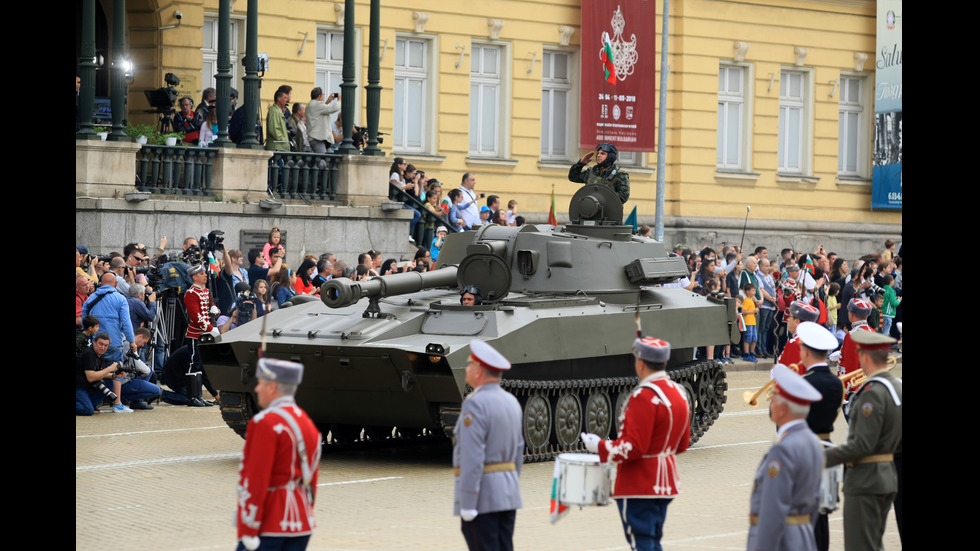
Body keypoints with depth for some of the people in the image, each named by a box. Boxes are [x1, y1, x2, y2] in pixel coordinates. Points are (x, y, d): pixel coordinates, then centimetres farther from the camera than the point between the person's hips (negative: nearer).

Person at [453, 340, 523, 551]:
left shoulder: (475, 404, -16)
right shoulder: (511, 402, 11)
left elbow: (472, 458, -21)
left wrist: (467, 504, -20)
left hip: (481, 494, -9)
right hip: (507, 496, 9)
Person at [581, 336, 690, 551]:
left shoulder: (644, 396, -20)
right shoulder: (679, 393, 8)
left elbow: (633, 447, -23)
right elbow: (682, 444, 14)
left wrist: (600, 447, -11)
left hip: (639, 487, -9)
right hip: (665, 483, 9)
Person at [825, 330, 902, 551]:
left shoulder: (872, 393, -21)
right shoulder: (897, 386, 8)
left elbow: (862, 444, -23)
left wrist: (826, 457, -17)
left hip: (865, 481, -9)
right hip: (889, 474, 9)